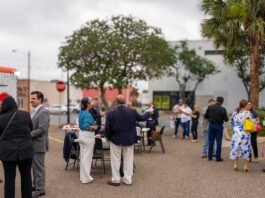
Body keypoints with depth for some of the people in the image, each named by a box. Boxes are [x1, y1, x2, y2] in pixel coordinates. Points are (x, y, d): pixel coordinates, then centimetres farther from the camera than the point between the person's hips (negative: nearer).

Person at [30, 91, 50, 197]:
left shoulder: (43, 112, -17)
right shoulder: (35, 111, 14)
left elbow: (42, 129, -23)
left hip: (39, 144, -9)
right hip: (33, 144, 9)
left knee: (39, 167, 0)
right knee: (35, 166, 18)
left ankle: (40, 189, 10)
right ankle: (36, 185, 31)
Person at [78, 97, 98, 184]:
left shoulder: (81, 113, 8)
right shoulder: (87, 114, -20)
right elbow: (86, 126, -27)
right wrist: (94, 127, -12)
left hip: (81, 134, 9)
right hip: (88, 136, -9)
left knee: (83, 155, 15)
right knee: (87, 157, -1)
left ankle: (82, 176, 24)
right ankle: (86, 178, 5)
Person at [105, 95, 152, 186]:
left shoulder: (111, 113, -11)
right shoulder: (132, 112, -7)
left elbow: (107, 128, -10)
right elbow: (142, 118, 9)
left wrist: (109, 137, 7)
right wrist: (149, 112, 28)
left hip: (116, 140, -2)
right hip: (129, 140, 2)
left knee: (115, 160, 9)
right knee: (128, 160, 12)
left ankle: (115, 180, 15)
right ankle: (128, 180, 18)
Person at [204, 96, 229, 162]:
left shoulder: (210, 107, -5)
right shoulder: (223, 109, -12)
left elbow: (205, 116, 0)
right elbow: (226, 119, -9)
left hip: (211, 125, 3)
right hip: (219, 126, -2)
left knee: (211, 141, 11)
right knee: (219, 142, 5)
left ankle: (210, 156, 16)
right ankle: (218, 157, 8)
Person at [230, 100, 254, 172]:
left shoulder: (235, 113, 4)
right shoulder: (247, 113, -8)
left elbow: (231, 122, 13)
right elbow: (254, 122, -5)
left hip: (236, 132, 3)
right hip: (245, 133, -3)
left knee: (235, 148, 11)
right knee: (246, 148, 5)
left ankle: (235, 165, 13)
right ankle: (246, 166, 8)